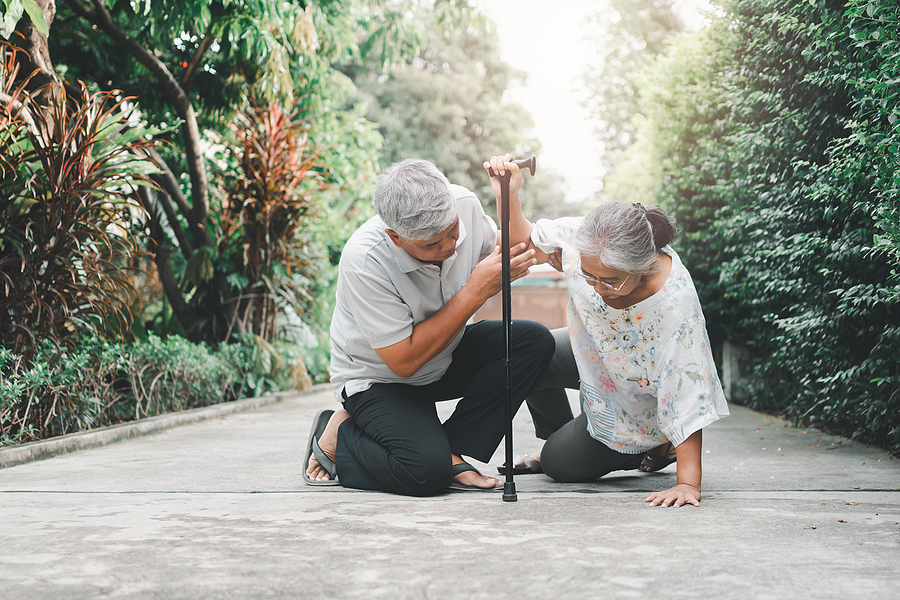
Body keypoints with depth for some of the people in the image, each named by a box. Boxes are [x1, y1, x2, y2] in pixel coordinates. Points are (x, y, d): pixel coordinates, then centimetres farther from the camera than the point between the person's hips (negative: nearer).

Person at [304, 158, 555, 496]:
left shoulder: (464, 205, -18)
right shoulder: (364, 260, -33)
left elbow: (494, 248, 8)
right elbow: (404, 361, -30)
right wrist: (477, 290, -32)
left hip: (444, 359, 6)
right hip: (379, 378, -6)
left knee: (534, 341, -17)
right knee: (426, 471, -29)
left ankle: (452, 453, -12)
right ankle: (339, 437, 1)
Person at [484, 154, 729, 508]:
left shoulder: (675, 304, -43)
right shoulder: (581, 239, -30)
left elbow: (688, 398, -39)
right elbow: (524, 246, -10)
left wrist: (688, 483, -40)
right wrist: (509, 197, -30)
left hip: (636, 405, -6)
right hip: (594, 354, 6)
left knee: (562, 464, 1)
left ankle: (657, 448, 21)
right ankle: (555, 437, 25)